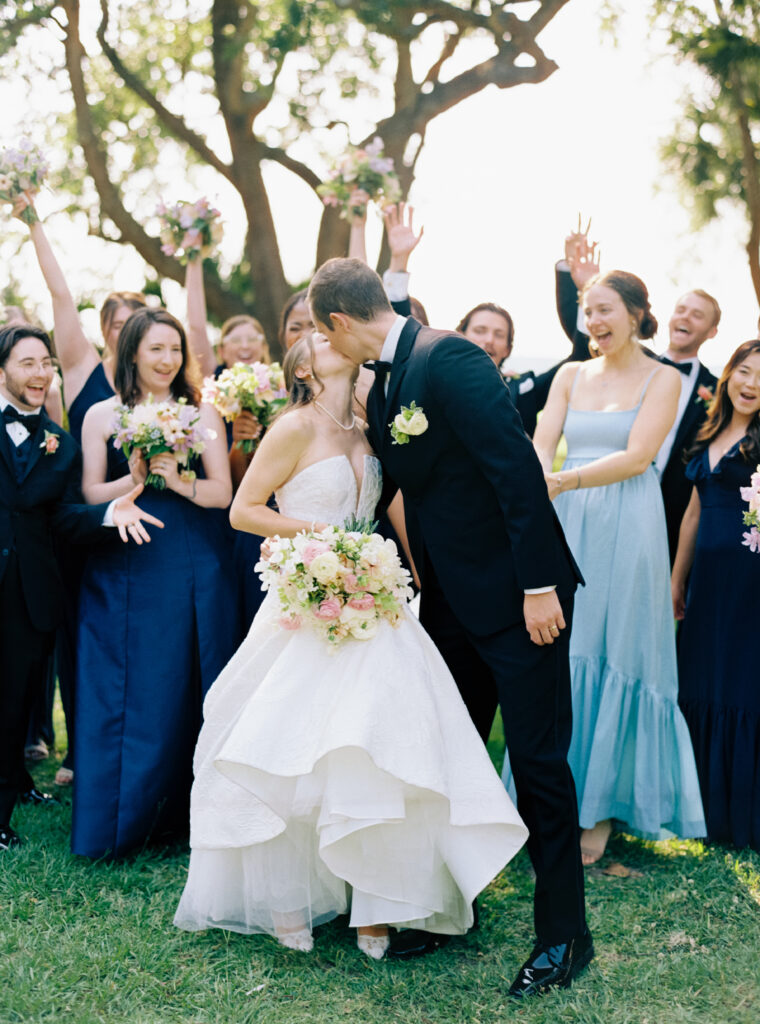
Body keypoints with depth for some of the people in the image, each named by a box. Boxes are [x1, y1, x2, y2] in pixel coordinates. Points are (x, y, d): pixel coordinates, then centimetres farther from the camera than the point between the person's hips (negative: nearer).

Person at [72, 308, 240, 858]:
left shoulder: (201, 412, 6)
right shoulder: (102, 416, 6)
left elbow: (223, 493, 0)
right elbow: (90, 495, 2)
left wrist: (179, 481, -17)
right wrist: (135, 479, -15)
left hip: (193, 570, 0)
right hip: (123, 571, 0)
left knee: (187, 691, 3)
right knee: (126, 694, 2)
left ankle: (185, 811, 16)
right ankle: (122, 817, 13)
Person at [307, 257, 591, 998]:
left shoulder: (449, 358, -17)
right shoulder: (382, 388, 11)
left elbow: (517, 466, -22)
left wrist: (539, 585, -23)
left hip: (518, 594, -9)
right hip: (451, 599, 9)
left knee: (537, 760, -1)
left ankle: (563, 932, 13)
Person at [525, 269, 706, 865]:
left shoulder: (663, 380, 1)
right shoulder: (571, 376, 13)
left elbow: (636, 457, -12)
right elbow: (540, 446, 2)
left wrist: (563, 481, -24)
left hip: (628, 528, -4)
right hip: (566, 526, 4)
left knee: (617, 654, 0)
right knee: (560, 654, 4)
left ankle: (602, 806, 11)